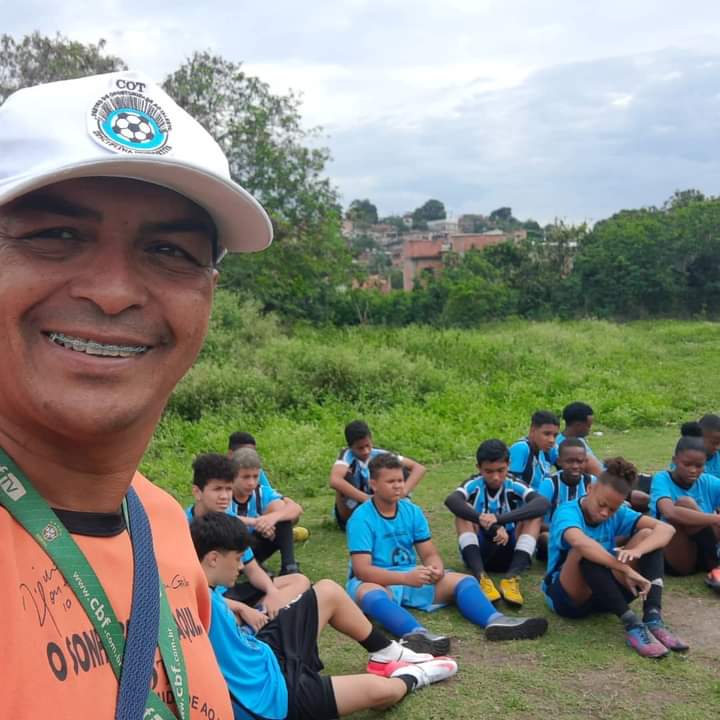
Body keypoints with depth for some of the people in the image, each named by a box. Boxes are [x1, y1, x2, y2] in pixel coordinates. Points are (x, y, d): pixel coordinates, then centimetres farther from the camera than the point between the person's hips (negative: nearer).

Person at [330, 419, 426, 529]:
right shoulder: (347, 455, -22)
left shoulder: (379, 455, -11)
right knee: (347, 474, -30)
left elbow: (419, 468, -13)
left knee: (402, 472, -12)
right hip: (350, 517, -3)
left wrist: (402, 493, -31)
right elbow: (334, 481, -45)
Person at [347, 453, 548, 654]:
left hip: (413, 577, 6)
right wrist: (406, 578, -32)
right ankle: (418, 634, -65)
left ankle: (495, 621, -41)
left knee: (463, 581, -13)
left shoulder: (412, 511, 5)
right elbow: (361, 569, -20)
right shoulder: (361, 518, -12)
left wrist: (436, 569, -21)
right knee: (370, 593, -41)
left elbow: (430, 554, 4)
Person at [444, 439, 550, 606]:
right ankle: (481, 578, -39)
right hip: (479, 552, 0)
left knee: (535, 514, -19)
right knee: (464, 511, -23)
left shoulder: (515, 487, -8)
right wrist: (490, 525, -42)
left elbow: (543, 503, -29)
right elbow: (451, 500, -31)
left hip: (508, 553, 0)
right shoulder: (474, 485, -8)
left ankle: (512, 578, -35)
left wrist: (499, 519, -41)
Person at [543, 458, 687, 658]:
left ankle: (653, 618, -27)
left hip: (604, 595, 5)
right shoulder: (567, 512, -19)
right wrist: (627, 569, -45)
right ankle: (631, 624, -38)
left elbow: (666, 529, -16)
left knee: (647, 535, -12)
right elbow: (579, 543, -43)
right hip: (568, 597, -5)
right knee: (586, 551, -36)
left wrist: (636, 551, -36)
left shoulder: (618, 513, -2)